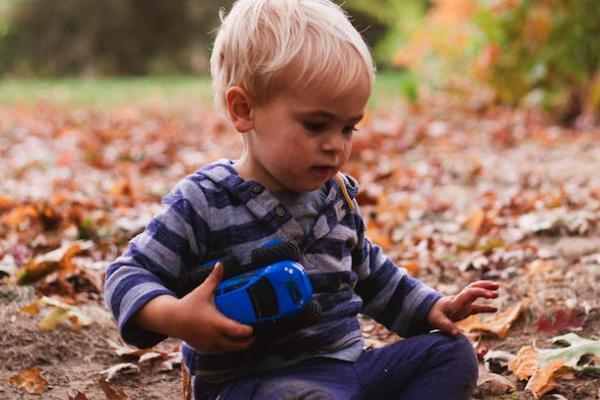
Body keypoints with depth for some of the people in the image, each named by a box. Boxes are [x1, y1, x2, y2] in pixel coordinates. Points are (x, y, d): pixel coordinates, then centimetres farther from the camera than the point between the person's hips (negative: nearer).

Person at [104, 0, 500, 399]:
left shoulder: (338, 196, 10)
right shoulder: (204, 202, -11)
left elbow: (372, 275, 26)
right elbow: (128, 275, -8)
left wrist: (431, 309, 14)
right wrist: (173, 316, -28)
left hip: (345, 365, 7)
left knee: (451, 353, -1)